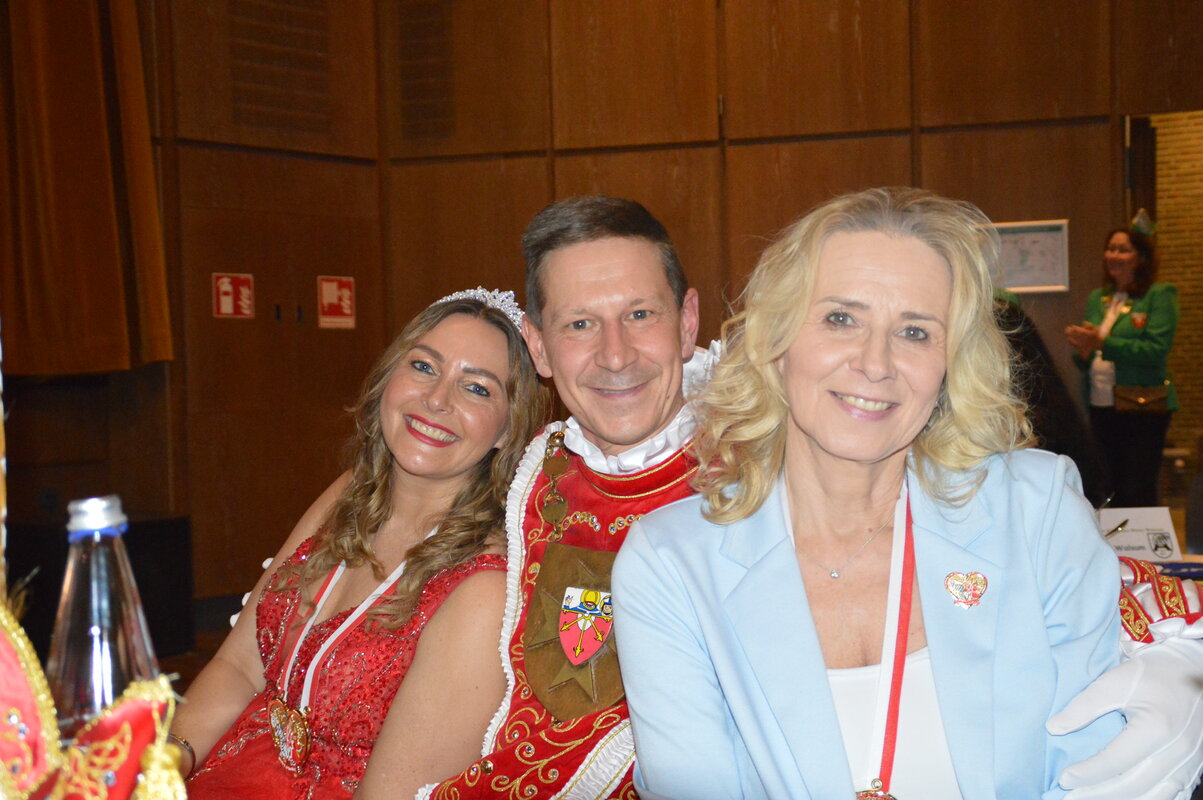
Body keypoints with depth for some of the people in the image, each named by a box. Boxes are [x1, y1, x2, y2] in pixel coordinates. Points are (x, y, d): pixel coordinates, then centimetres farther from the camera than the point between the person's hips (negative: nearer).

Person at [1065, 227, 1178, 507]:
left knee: (1139, 494, -4)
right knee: (1111, 492, 8)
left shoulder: (1159, 295, -3)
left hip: (1143, 410, -5)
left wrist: (1103, 343, -21)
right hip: (1101, 408, 5)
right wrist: (1082, 350, -7)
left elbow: (1157, 350, -16)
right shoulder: (1097, 299, 14)